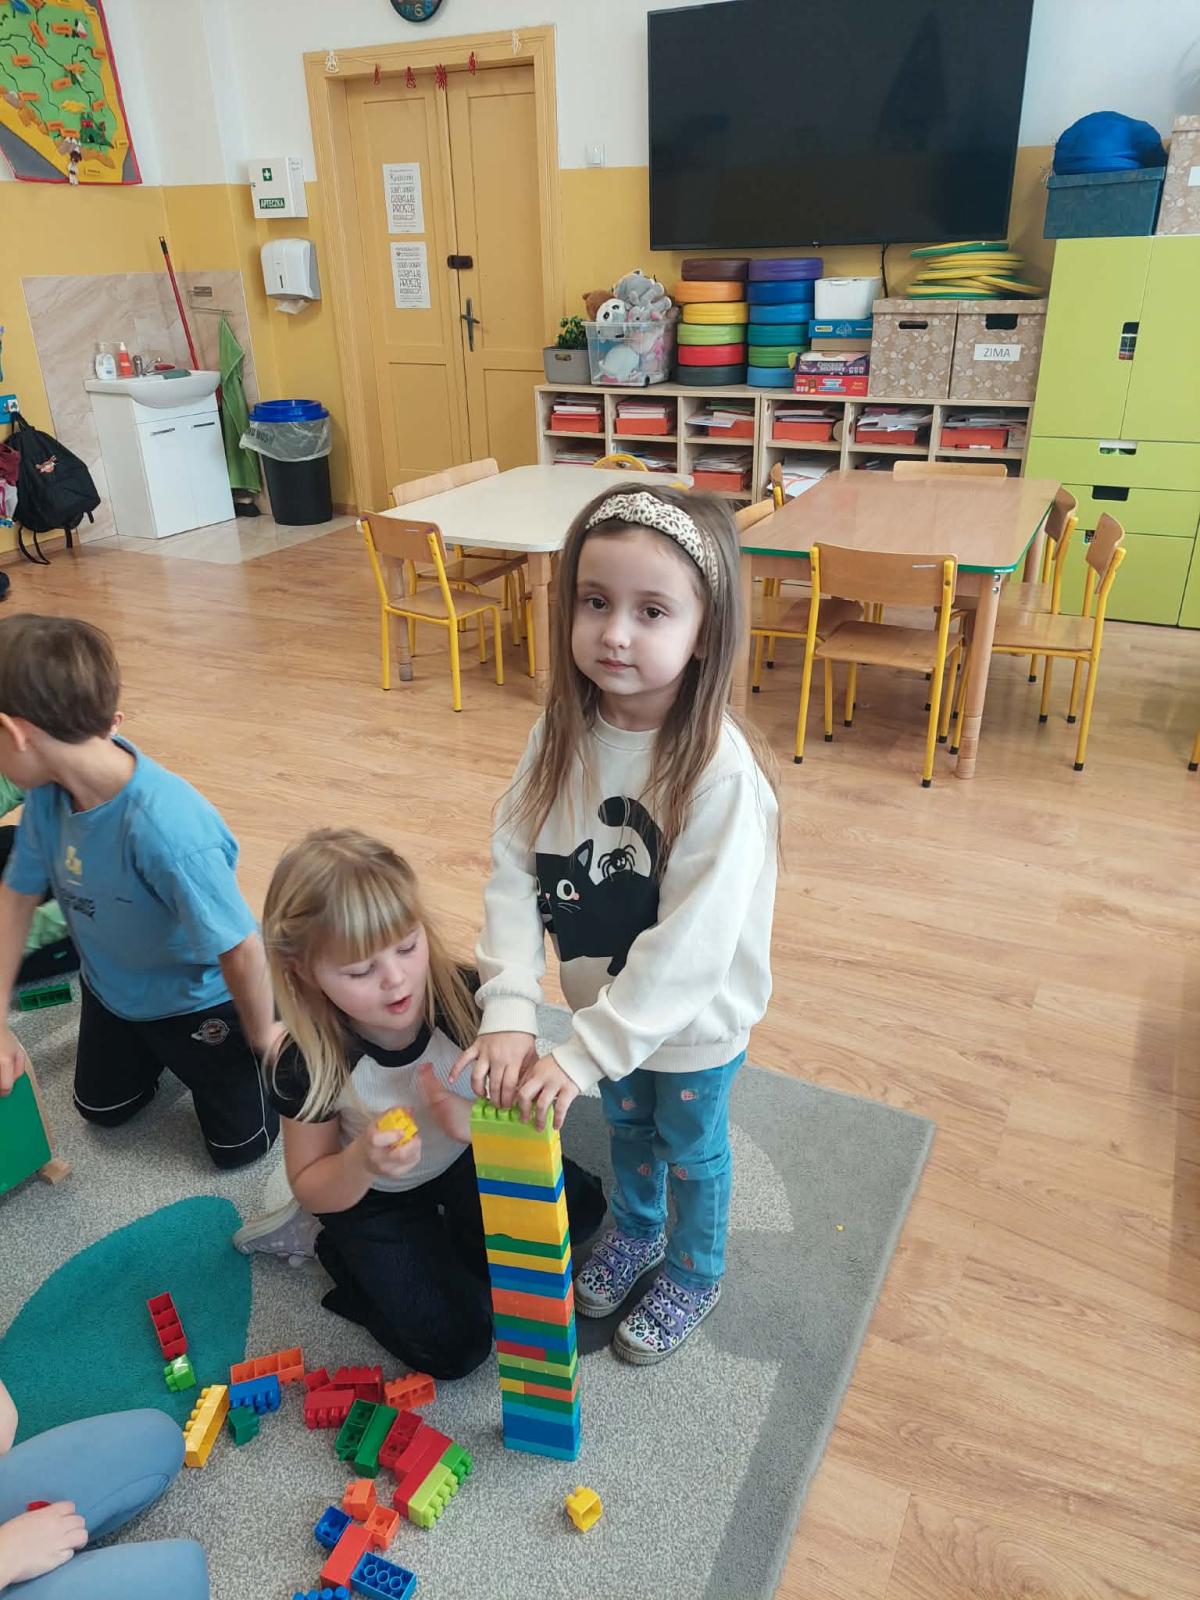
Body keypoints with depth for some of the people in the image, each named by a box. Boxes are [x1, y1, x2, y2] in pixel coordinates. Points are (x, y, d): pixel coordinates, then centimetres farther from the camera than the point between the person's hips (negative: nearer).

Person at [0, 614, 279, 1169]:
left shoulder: (166, 827, -44)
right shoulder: (50, 790, -22)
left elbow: (241, 947, -34)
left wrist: (263, 1036, -17)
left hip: (199, 996, -6)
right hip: (112, 987, 6)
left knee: (242, 1143, 12)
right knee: (102, 1109, 27)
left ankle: (287, 1018, 29)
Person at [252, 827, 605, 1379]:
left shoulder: (466, 997, -30)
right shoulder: (306, 1065, -30)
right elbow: (310, 1189, -16)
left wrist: (478, 1119, -39)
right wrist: (362, 1161, -39)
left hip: (465, 1161, 3)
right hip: (373, 1201, -3)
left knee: (580, 1208, -4)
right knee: (455, 1345, -9)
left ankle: (443, 1239, 12)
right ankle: (340, 1255, 13)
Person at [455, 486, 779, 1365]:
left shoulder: (722, 772, -33)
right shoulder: (563, 735, -17)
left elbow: (689, 947, -32)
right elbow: (513, 869, -18)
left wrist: (583, 1053, -30)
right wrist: (509, 1009, -28)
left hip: (694, 1018, -4)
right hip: (606, 998, 5)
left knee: (693, 1149, 23)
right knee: (627, 1126, 30)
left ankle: (695, 1273, 53)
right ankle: (635, 1230, 61)